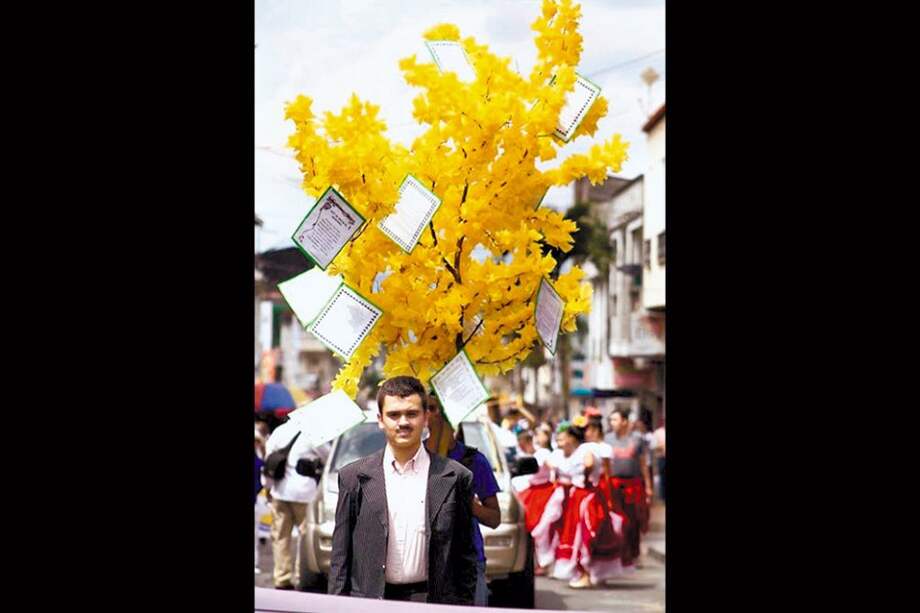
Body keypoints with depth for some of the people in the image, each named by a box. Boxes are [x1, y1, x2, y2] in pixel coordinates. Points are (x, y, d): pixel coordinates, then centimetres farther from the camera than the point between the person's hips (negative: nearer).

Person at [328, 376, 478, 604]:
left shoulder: (455, 477, 3)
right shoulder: (354, 477, 5)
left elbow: (466, 557, 6)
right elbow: (340, 558, 7)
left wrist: (464, 607, 2)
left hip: (433, 602, 0)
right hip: (370, 604, 0)